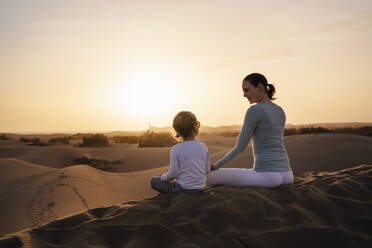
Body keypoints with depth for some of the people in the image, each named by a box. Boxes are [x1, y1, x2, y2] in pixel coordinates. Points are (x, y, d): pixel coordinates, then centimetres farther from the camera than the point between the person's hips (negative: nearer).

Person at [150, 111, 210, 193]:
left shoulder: (176, 149, -16)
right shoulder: (203, 147, -4)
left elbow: (173, 173, -15)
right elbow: (207, 170, 3)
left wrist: (163, 177, 6)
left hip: (183, 188, -5)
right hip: (200, 188, 5)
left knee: (153, 181, 9)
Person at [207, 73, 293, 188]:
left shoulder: (254, 110, -10)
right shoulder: (280, 111, 15)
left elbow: (240, 147, -8)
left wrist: (215, 166, 3)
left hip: (267, 175, -8)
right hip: (286, 175, 8)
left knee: (209, 177, 0)